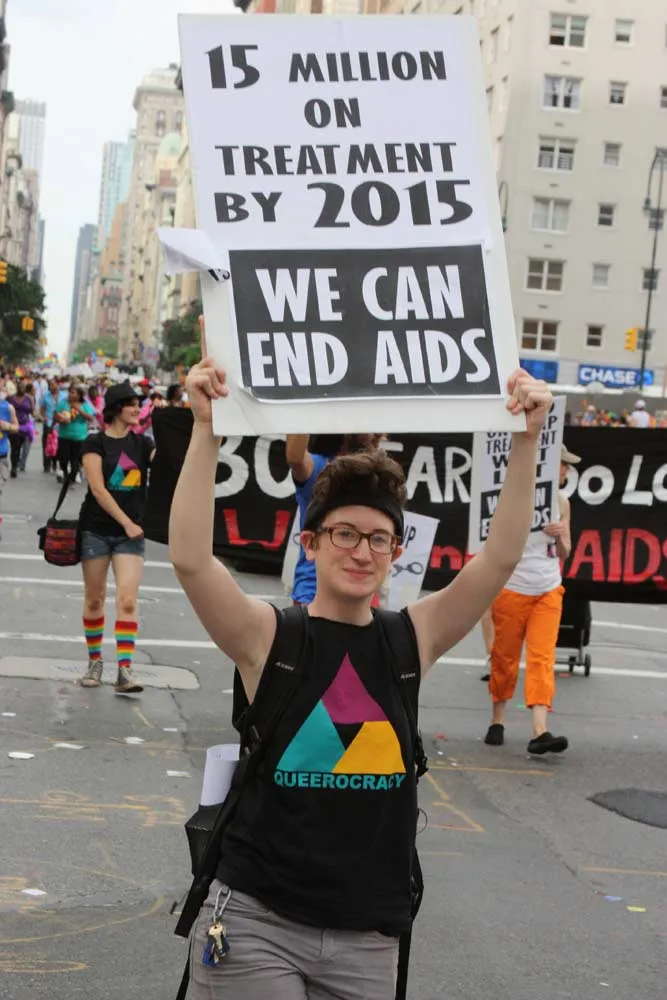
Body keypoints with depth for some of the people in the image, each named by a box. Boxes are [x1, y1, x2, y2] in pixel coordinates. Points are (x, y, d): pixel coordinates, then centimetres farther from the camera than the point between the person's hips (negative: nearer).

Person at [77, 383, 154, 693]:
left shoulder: (141, 444, 8)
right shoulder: (95, 443, -4)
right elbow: (98, 489, -12)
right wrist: (126, 522, -16)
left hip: (131, 533, 2)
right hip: (97, 530, -2)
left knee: (127, 600, -11)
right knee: (94, 599, 8)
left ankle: (125, 670, -14)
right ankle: (95, 661, 25)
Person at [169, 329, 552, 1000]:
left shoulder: (412, 640, 4)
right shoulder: (267, 635, -5)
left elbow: (500, 559, -4)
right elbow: (190, 558, -21)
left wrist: (526, 439, -12)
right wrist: (206, 428, -27)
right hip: (256, 920, -3)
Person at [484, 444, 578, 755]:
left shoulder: (561, 502, 6)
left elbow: (564, 552, 15)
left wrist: (561, 536, -7)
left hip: (549, 592, 4)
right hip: (512, 590, -3)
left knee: (542, 659, -7)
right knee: (504, 657, 6)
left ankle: (540, 732, -16)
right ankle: (497, 721, 24)